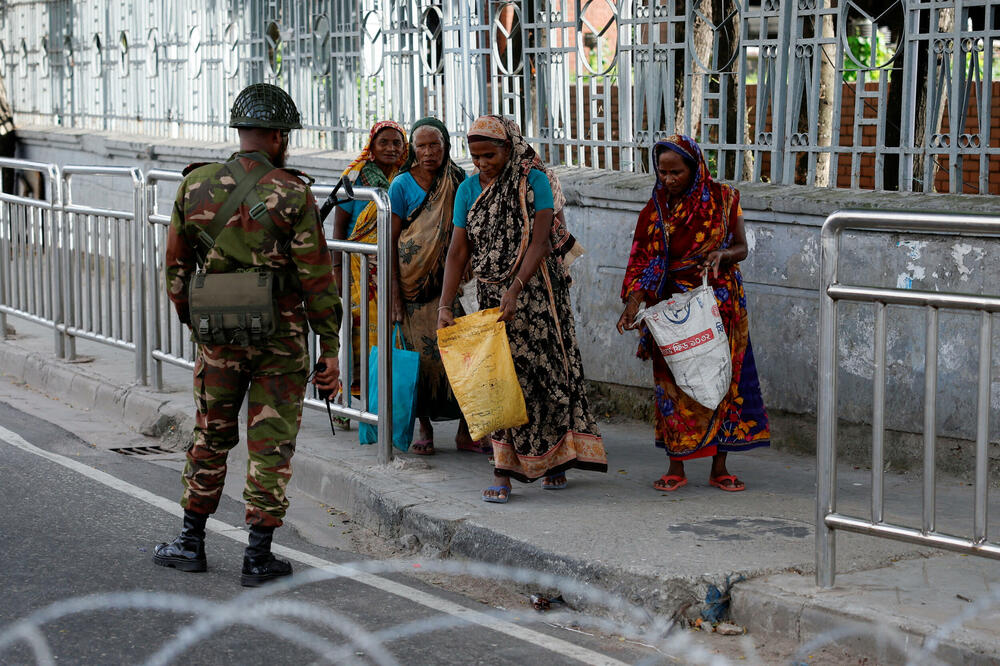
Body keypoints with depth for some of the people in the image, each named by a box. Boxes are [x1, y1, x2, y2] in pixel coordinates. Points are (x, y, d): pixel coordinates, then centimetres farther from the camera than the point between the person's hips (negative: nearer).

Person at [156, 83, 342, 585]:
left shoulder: (195, 186, 2)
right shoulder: (292, 193, -9)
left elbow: (176, 265, 9)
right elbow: (316, 277, -10)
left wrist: (190, 320, 23)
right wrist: (329, 349, -5)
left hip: (218, 332, 3)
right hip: (280, 335, -3)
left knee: (211, 436, 18)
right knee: (271, 445, 5)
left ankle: (191, 543, 25)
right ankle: (258, 557, 7)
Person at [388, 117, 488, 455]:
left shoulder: (458, 180, 7)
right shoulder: (402, 186, -1)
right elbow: (390, 243, -1)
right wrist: (394, 294, -8)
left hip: (451, 279, 2)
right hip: (414, 282, -2)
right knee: (421, 351, 0)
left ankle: (466, 430, 0)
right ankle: (424, 429, 13)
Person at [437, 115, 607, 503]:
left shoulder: (534, 180, -8)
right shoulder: (469, 190, 4)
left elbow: (539, 242, -15)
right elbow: (458, 251, 1)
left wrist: (515, 290, -26)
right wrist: (444, 306, -9)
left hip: (534, 289, -3)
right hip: (491, 295, 3)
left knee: (544, 369, 0)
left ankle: (557, 459, 15)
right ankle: (503, 472, 1)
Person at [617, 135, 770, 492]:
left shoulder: (722, 199, -1)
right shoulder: (656, 209, 1)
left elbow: (741, 248, 3)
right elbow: (644, 262, -2)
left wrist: (723, 255, -20)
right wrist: (634, 302, -15)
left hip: (719, 303, 0)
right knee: (674, 383, -1)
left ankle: (719, 467, 10)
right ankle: (676, 467, 7)